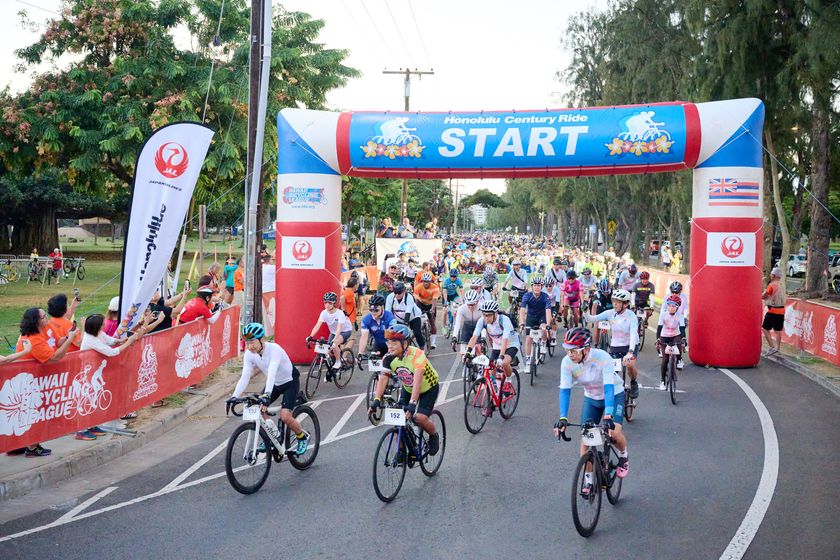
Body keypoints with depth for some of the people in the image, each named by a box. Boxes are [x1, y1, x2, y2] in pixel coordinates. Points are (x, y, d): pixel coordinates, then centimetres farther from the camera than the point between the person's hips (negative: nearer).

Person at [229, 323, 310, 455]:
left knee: (285, 416, -19)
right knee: (258, 409, -11)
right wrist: (234, 396, -34)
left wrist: (267, 395, -56)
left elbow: (272, 373, -45)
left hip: (290, 382, -6)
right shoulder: (249, 354, -15)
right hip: (274, 383, 6)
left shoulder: (274, 349, -32)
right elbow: (245, 377, -20)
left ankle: (303, 437, 9)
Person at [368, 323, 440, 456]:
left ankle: (434, 436, 9)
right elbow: (383, 379, -23)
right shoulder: (389, 358, -17)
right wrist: (376, 400, -37)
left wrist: (412, 403, -51)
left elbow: (417, 381, -42)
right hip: (407, 388, 5)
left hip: (428, 388, -5)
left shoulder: (417, 355, -34)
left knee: (420, 418, -22)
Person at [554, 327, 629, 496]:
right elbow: (565, 390, -26)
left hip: (614, 394, -3)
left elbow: (609, 388, -39)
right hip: (591, 398, 4)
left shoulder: (602, 358, -35)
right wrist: (563, 418, -38)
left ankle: (623, 457, 11)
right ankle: (588, 479, 10)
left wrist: (608, 416, -50)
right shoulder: (567, 362, -25)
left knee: (614, 431, -23)